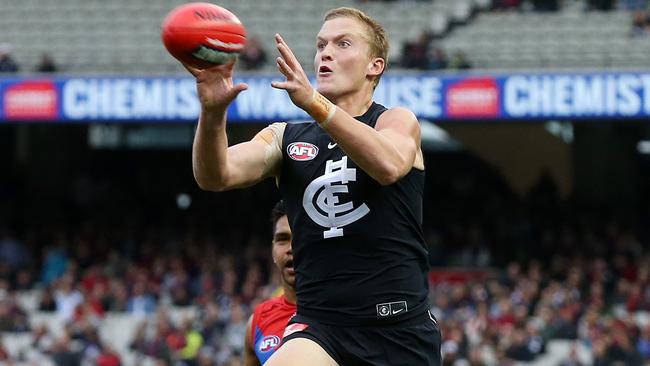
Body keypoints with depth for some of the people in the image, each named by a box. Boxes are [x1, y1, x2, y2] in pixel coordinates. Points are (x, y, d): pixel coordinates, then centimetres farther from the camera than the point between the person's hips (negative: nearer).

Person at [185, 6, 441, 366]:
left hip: (401, 328, -1)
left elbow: (389, 165, -22)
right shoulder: (285, 137, 11)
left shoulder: (398, 121, 3)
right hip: (319, 325, 1)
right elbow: (216, 176, -7)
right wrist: (213, 114, -28)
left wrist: (313, 102, -35)